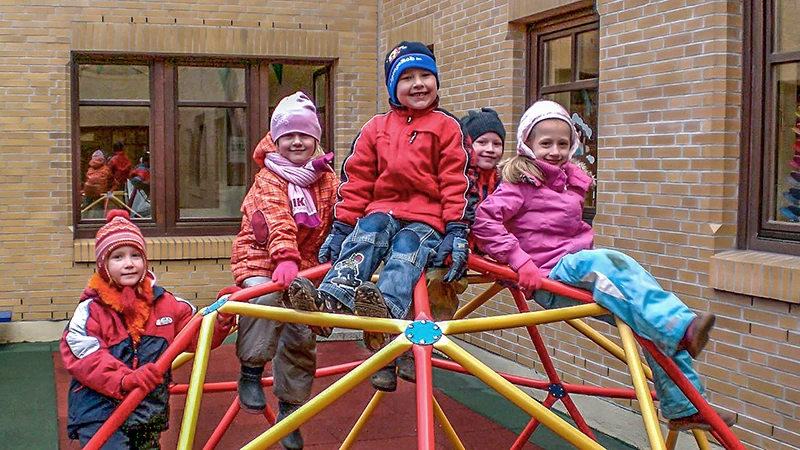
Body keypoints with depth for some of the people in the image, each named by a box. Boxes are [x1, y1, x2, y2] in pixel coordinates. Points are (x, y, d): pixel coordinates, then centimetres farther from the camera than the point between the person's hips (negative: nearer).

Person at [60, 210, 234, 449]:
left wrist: (220, 321, -11)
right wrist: (125, 381, -34)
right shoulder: (90, 311, -9)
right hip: (100, 414, -5)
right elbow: (87, 359, -19)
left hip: (150, 410, 5)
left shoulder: (163, 303, 6)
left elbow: (198, 334, 10)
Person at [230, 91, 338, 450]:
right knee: (265, 299, -36)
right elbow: (277, 221, -26)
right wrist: (285, 258, -41)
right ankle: (251, 372, -18)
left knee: (302, 337, 3)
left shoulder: (327, 180, 6)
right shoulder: (269, 178, -9)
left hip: (304, 265, 5)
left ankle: (289, 410, 21)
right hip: (261, 259, -4)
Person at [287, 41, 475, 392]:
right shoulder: (376, 128, 15)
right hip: (383, 210, 3)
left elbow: (456, 183, 1)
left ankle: (387, 308, -61)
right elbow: (356, 181, 12)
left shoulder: (446, 127, 8)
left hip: (426, 220, -2)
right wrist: (340, 228, 4)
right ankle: (331, 296, -52)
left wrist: (457, 232, -9)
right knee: (367, 233, -29)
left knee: (406, 248, -32)